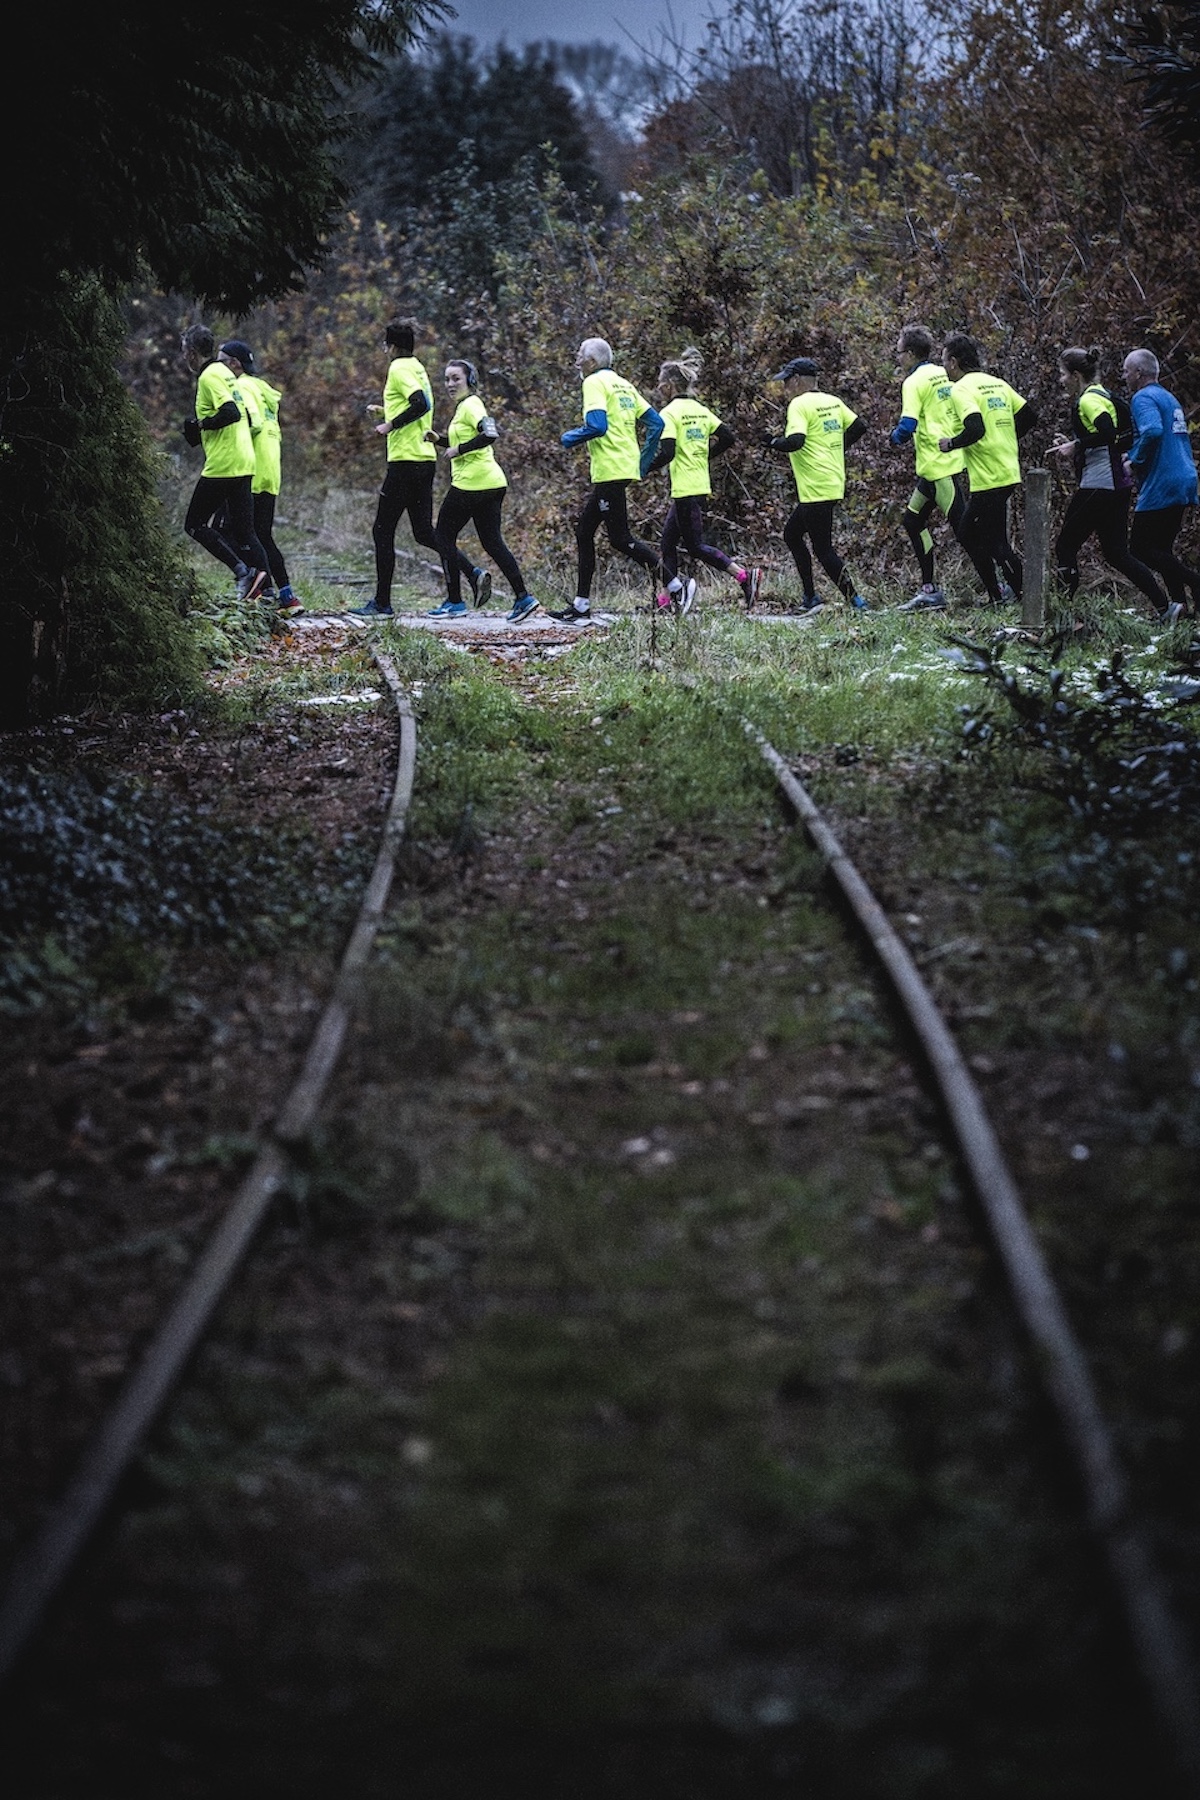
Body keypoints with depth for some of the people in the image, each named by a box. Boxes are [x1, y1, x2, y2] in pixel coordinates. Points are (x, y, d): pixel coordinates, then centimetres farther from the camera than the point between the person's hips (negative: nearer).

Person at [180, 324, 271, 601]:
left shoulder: (209, 376, -11)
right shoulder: (225, 372, 17)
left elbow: (230, 412, -24)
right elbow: (246, 415, 20)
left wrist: (201, 424, -10)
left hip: (222, 465, -9)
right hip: (244, 464, 9)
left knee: (195, 524, 0)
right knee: (241, 529, 10)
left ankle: (242, 570, -13)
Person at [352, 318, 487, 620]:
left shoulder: (399, 368, -10)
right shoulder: (418, 368, 18)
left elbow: (421, 404, -24)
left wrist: (391, 425, -15)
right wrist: (387, 412, 32)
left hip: (405, 459, -9)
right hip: (426, 459, 9)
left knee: (383, 531, -1)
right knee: (424, 532, 11)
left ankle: (381, 603, 1)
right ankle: (473, 574, -5)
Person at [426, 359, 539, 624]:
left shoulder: (470, 405, -10)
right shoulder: (464, 406, 20)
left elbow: (489, 434, -25)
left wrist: (459, 449, -18)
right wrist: (440, 439, 18)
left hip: (471, 483, -10)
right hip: (491, 483, 10)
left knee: (444, 535, 2)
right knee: (492, 541, 9)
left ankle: (454, 602, 4)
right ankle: (523, 597, 0)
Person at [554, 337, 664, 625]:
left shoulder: (595, 382, -7)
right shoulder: (623, 384, 19)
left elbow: (597, 426, -21)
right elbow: (655, 423, 16)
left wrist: (570, 438, -4)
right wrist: (644, 463, 18)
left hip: (611, 471, -10)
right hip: (627, 468, 10)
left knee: (620, 538, -8)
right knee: (584, 530, 13)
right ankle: (581, 606, 13)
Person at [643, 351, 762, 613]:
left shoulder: (670, 412, -12)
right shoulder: (700, 410, 11)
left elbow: (666, 453, -21)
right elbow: (726, 437, 11)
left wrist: (644, 470, -9)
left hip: (685, 488, -9)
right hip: (700, 485, 9)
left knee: (695, 545, -4)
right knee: (668, 541, 14)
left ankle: (744, 576, -13)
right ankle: (668, 598, 13)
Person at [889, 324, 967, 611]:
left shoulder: (914, 382, -13)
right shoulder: (943, 374, 13)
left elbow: (907, 426, -22)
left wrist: (896, 438, -1)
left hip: (938, 466, -9)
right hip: (952, 460, 9)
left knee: (962, 526, -6)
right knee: (913, 520, 16)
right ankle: (930, 590, 17)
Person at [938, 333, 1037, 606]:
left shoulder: (961, 389, -12)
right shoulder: (996, 383, 14)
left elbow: (975, 429, -26)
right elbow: (1029, 414, 14)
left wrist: (950, 443, -10)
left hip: (989, 479, -9)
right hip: (1008, 473, 9)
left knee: (996, 544, -3)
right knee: (967, 535, 18)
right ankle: (997, 596, 18)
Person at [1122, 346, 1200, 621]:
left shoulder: (1143, 398, -11)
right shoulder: (1170, 398, 20)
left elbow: (1152, 431, -29)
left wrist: (1135, 462, -15)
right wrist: (1133, 456, 22)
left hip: (1160, 487, -10)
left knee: (1140, 549, -5)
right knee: (1161, 549, 15)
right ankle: (1178, 601, 3)